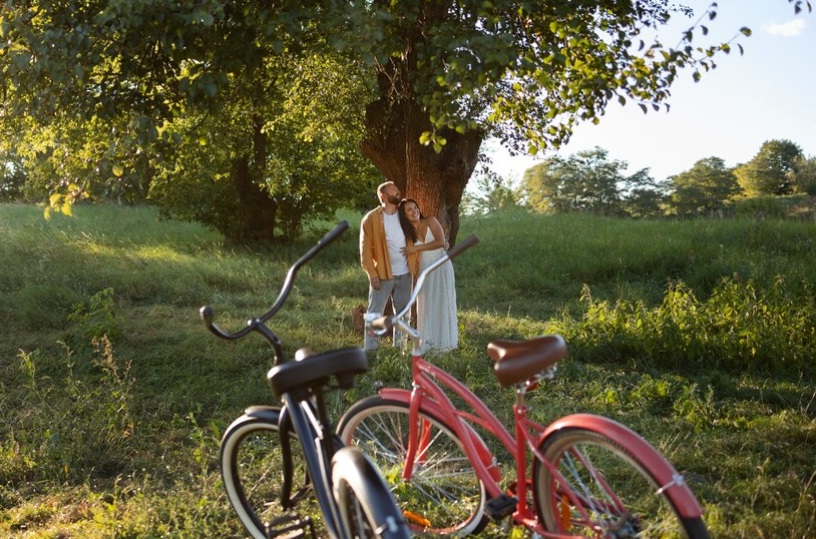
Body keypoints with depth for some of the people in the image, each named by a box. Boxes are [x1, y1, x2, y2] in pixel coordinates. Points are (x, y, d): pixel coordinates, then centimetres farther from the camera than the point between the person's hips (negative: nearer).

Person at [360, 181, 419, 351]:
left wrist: (416, 267, 1)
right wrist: (372, 274, -14)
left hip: (405, 275, 5)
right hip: (382, 275, -5)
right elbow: (365, 248, -9)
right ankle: (370, 351, 4)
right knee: (374, 314, -1)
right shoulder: (371, 218, -7)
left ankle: (399, 348, 22)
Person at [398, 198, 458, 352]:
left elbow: (441, 242, -18)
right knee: (426, 305, 6)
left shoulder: (430, 222, -7)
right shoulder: (408, 232, 2)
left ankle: (445, 341, 9)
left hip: (441, 267, -3)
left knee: (442, 303, 1)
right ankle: (428, 342, 15)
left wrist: (417, 248, -16)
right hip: (424, 270, 4)